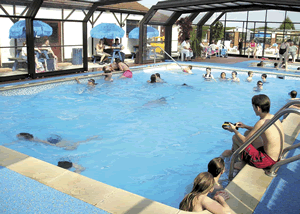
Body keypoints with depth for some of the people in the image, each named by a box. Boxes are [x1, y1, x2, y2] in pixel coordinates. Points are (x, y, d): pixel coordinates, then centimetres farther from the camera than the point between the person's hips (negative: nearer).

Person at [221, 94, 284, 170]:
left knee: (235, 138, -1)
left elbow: (244, 141, -15)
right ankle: (233, 151, 41)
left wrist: (234, 130, 2)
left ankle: (243, 163, 21)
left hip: (266, 161, -9)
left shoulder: (262, 122, -23)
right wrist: (245, 126, 22)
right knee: (247, 133, 23)